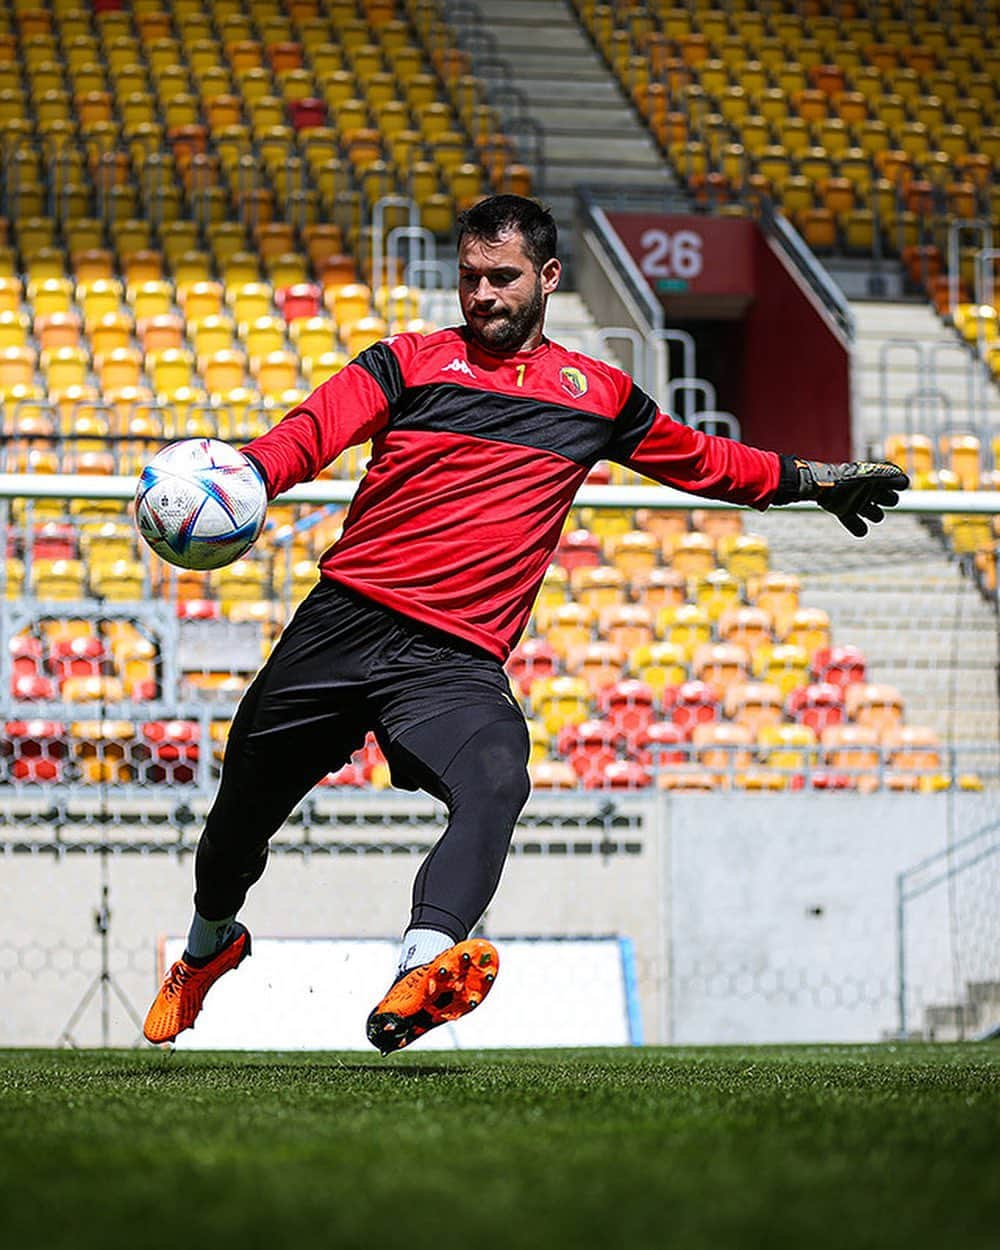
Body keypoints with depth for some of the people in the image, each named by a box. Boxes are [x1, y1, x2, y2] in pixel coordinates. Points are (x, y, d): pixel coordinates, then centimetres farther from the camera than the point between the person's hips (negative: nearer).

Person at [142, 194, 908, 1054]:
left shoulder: (596, 394, 16)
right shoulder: (410, 362, 8)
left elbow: (704, 461, 33)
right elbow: (315, 431, -8)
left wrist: (812, 480, 35)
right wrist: (242, 478, -28)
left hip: (457, 660, 0)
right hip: (344, 621, 0)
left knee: (496, 782, -32)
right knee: (247, 803, 11)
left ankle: (421, 971, -52)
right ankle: (210, 944, 43)